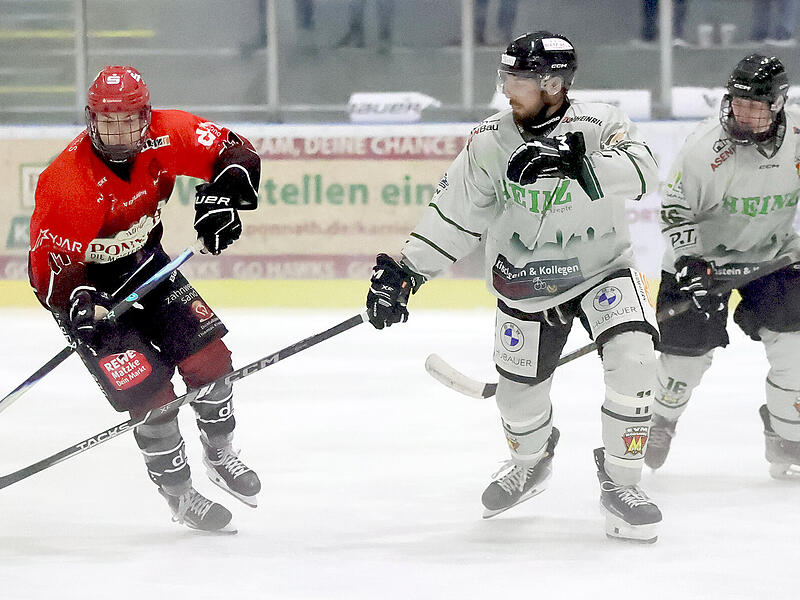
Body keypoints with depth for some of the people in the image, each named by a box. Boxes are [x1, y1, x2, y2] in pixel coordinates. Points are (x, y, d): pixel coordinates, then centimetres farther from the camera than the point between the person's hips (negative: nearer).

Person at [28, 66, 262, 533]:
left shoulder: (166, 135, -19)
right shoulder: (66, 181, -32)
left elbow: (236, 153, -11)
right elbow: (48, 261, -28)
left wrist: (222, 194, -30)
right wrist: (76, 301, -47)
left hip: (144, 262, 5)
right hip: (87, 282, -5)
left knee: (208, 355, 0)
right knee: (148, 390, -12)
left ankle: (220, 454, 27)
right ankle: (179, 495, 7)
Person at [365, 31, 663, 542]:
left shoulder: (599, 125, -18)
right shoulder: (491, 142, -10)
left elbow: (641, 174, -38)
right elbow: (453, 216, -3)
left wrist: (574, 161, -51)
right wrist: (401, 273, -7)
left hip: (602, 269, -3)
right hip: (525, 284, 3)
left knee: (633, 358, -25)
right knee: (520, 396, 6)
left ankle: (621, 484, -9)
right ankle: (532, 462, 44)